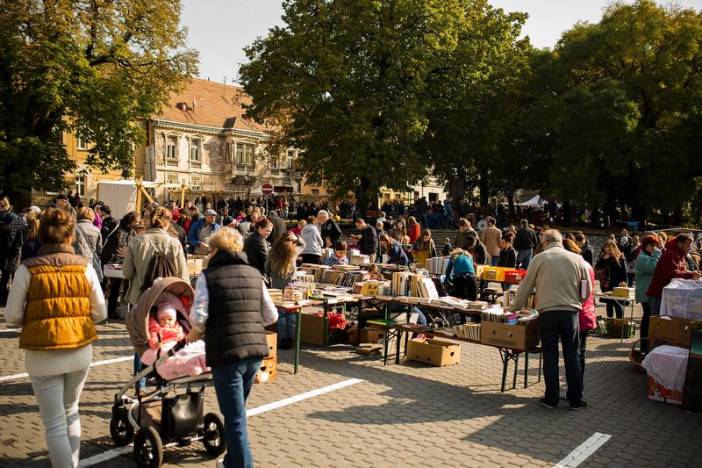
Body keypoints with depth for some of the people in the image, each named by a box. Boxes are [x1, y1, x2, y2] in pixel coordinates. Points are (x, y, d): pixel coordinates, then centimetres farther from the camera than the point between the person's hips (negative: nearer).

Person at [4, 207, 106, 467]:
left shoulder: (27, 269, -8)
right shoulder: (84, 267, -3)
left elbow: (12, 316, -5)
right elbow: (99, 313, 0)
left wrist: (35, 320, 13)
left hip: (43, 355, -3)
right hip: (80, 351, 3)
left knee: (54, 423, 8)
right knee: (71, 412, 24)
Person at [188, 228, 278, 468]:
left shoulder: (208, 276, -2)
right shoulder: (254, 274, 11)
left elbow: (199, 316, -12)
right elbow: (271, 315, 10)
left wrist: (194, 334, 8)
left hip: (226, 351, -5)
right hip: (256, 348, 6)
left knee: (234, 417, 1)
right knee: (237, 411, 23)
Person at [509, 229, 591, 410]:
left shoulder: (539, 258, 2)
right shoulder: (577, 259, 7)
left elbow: (526, 286, 5)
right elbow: (587, 290, 11)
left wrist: (514, 307, 17)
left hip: (547, 312, -1)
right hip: (571, 312, 2)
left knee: (550, 356, 6)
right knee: (572, 356, 9)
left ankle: (552, 398, 12)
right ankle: (575, 399, 16)